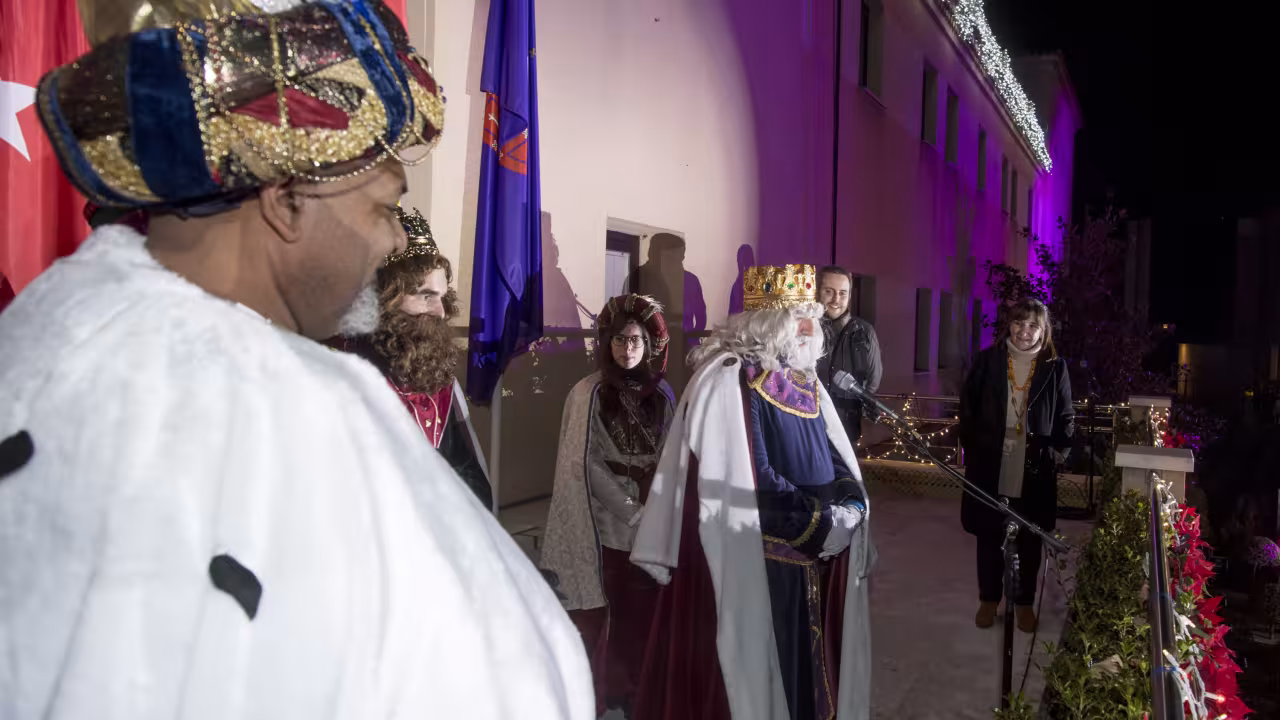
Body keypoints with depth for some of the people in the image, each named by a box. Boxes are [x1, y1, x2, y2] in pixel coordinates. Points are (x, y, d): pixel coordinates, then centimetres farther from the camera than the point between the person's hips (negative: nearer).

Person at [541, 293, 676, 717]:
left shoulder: (662, 395, 6)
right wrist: (632, 510, -12)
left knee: (642, 615, 8)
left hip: (653, 527, 3)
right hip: (605, 525, -3)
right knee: (598, 615, 1)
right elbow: (583, 466, -8)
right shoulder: (588, 393, -4)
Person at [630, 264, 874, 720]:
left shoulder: (805, 379, 9)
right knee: (758, 664, 2)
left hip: (811, 555, 7)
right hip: (753, 557, -7)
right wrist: (817, 520, -16)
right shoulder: (728, 380, -16)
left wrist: (848, 502, -5)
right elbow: (749, 481, -19)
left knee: (806, 656, 15)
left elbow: (832, 456, 14)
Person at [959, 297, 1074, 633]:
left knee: (1029, 539, 12)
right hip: (990, 468, 0)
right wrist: (973, 447, -3)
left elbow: (1066, 419, 5)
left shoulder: (1055, 368, -1)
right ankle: (989, 599, 28)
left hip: (1034, 472, 0)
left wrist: (1054, 454, -5)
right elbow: (967, 407, 3)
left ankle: (1024, 602, 28)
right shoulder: (987, 360, -2)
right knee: (989, 536, 11)